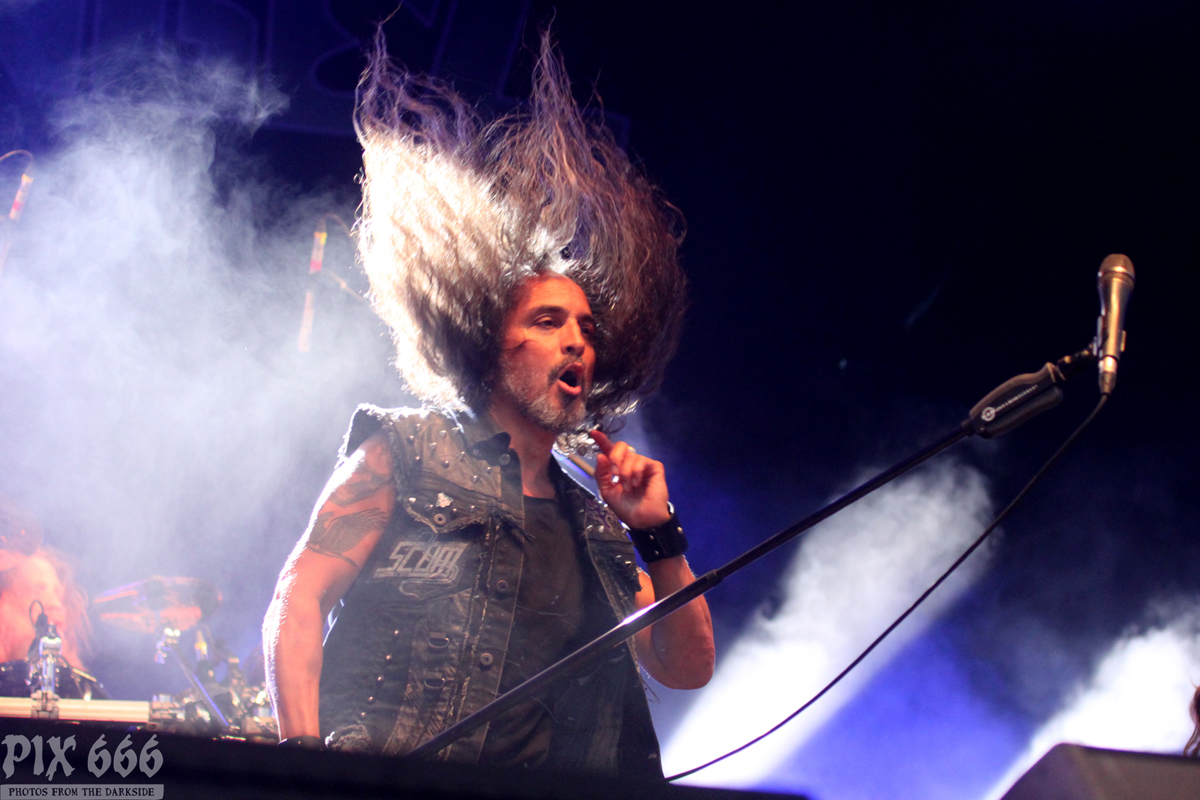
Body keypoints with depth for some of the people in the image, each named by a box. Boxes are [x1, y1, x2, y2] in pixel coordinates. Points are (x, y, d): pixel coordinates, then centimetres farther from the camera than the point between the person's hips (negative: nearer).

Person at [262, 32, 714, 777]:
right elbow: (299, 599, 2)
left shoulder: (595, 524, 20)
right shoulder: (404, 454, 9)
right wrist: (305, 764, -11)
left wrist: (658, 533, 8)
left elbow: (687, 667, 20)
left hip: (532, 791, 6)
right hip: (380, 783, -5)